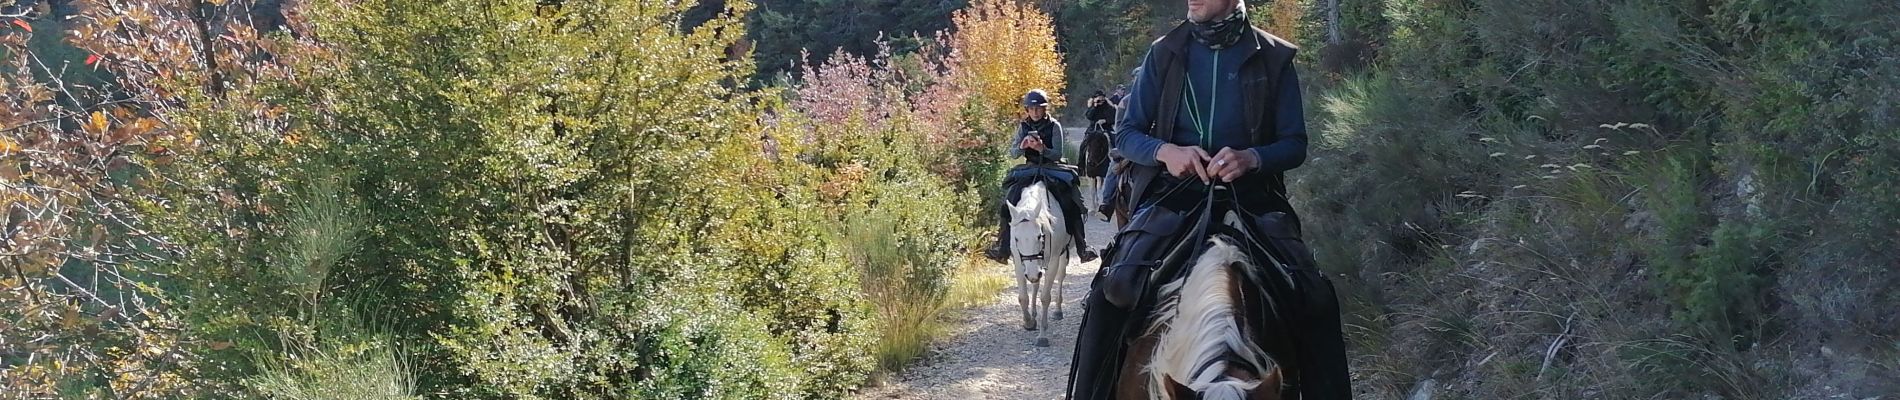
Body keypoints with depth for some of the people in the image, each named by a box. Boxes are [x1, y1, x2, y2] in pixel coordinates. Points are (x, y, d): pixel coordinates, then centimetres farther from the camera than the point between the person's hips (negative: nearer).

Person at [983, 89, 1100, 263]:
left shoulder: (1054, 126, -5)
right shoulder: (1023, 127, 3)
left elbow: (1058, 154, -9)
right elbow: (1012, 153, 1)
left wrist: (1042, 149, -29)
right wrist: (1022, 146, -22)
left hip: (1052, 168, -2)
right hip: (1029, 169, 2)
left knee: (1071, 205, -18)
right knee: (1009, 204, -15)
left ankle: (1082, 247, -11)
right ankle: (1002, 246, -7)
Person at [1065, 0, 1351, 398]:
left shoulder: (1273, 58, 3)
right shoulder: (1164, 54, 5)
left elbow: (1295, 144, 4)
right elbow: (1125, 134, 8)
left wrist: (1251, 158, -18)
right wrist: (1165, 150, -15)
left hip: (1250, 197, 0)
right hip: (1171, 191, 0)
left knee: (1316, 301, -18)